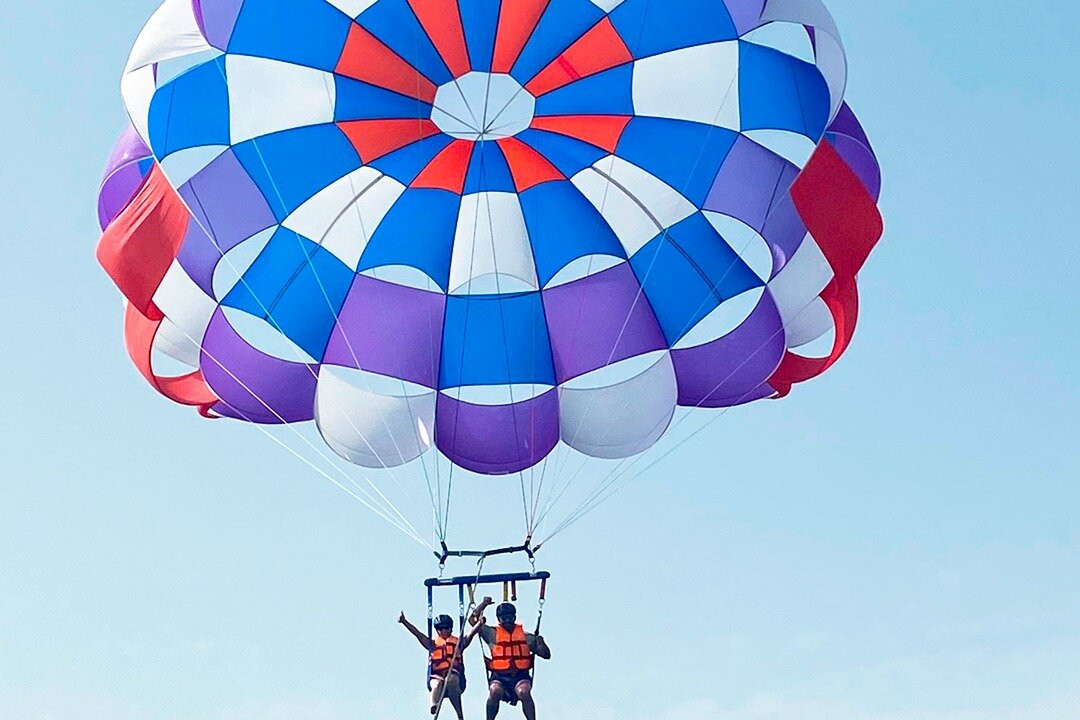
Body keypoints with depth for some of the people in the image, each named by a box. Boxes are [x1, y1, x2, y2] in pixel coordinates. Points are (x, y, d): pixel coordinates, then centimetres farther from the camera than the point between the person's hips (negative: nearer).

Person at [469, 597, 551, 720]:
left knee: (524, 691, -33)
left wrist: (540, 643, -3)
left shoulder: (526, 636, 15)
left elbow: (546, 655, 16)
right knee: (495, 691, -32)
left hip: (521, 676, 0)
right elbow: (473, 619, 9)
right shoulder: (492, 634, 14)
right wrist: (484, 604, 4)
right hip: (499, 676, 0)